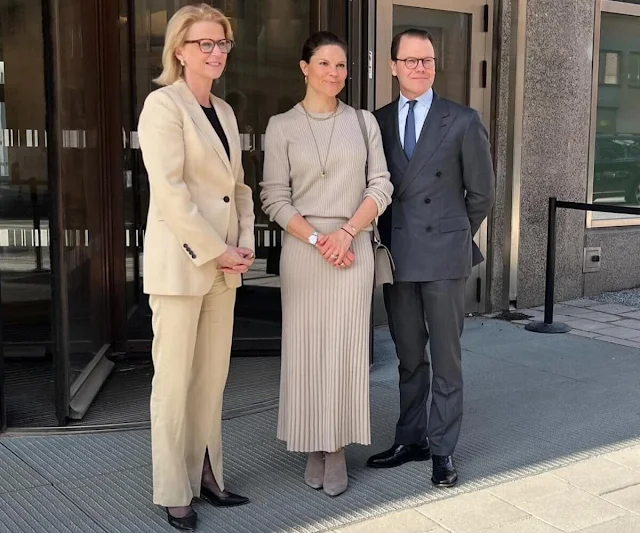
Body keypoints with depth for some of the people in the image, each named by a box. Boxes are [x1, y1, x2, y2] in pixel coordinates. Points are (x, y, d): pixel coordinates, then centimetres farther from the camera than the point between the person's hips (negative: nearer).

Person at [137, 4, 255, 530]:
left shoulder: (224, 111, 15)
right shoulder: (163, 104, -8)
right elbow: (169, 191, -17)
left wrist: (244, 245, 3)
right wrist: (217, 251, -15)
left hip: (223, 266, 7)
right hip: (181, 263, -7)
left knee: (213, 377, 12)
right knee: (175, 379, 2)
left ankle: (206, 475, 25)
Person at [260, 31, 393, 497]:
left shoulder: (364, 122, 7)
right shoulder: (282, 126, 3)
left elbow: (381, 187, 3)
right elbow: (274, 197, -2)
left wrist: (347, 232, -10)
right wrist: (316, 240, -12)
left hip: (353, 248, 1)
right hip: (302, 250, 0)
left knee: (347, 349, 2)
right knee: (306, 348, 4)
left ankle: (339, 451, 12)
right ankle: (314, 448, 17)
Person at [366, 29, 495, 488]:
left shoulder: (463, 122, -2)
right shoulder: (378, 122, 7)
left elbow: (481, 192, 4)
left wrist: (455, 238, 9)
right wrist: (390, 238, 8)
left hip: (445, 258, -3)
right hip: (397, 256, 3)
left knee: (446, 358, 4)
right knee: (408, 356, 13)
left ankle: (443, 450, 13)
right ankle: (411, 440, 25)